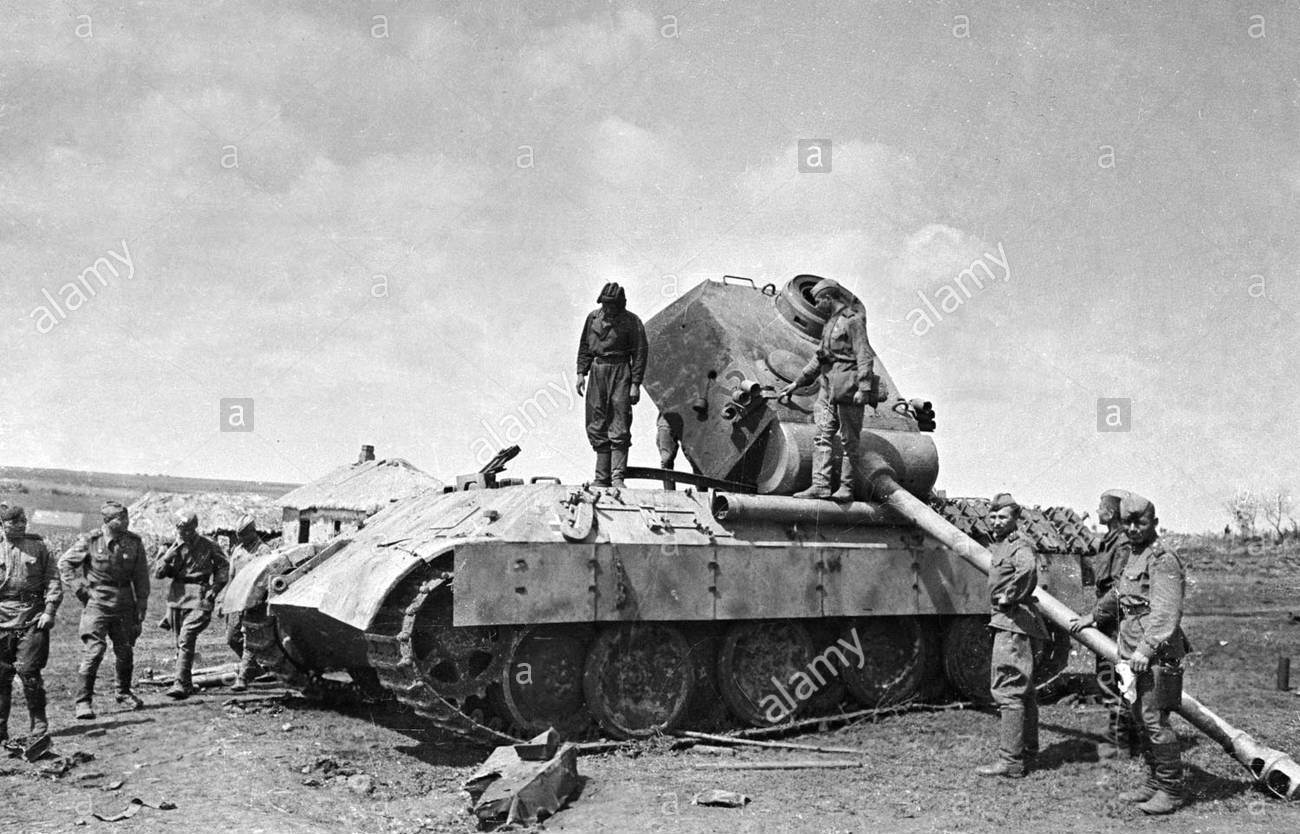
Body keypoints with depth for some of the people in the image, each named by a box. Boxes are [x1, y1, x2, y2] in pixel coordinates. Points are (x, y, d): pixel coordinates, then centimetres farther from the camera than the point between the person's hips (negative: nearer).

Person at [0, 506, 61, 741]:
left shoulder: (38, 547, 8)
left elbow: (53, 580, 5)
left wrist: (50, 611, -6)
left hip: (33, 618, -1)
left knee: (28, 671, -8)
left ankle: (38, 724, 4)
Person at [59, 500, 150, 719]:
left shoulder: (134, 543, -1)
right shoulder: (90, 541, -8)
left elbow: (141, 578, 5)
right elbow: (64, 563, 3)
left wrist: (141, 607, 3)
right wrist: (79, 589, -4)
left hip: (124, 604, 3)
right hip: (97, 603, -3)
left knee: (126, 651, 11)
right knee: (93, 651, -10)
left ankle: (124, 692, 32)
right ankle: (83, 702, -3)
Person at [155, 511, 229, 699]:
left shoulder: (208, 546, -1)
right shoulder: (173, 547, 8)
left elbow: (222, 568, 10)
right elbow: (158, 574, 1)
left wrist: (213, 591, -2)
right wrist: (171, 554, -13)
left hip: (199, 598, -5)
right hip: (176, 596, 5)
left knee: (186, 639, -17)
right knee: (180, 642, 11)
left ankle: (181, 684, -17)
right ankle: (187, 684, 23)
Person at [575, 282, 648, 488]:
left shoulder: (631, 322, -5)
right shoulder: (593, 318, 8)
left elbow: (640, 353, -5)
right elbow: (585, 346, 16)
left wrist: (636, 384, -10)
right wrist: (581, 372, 8)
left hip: (620, 372, -5)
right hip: (597, 371, 5)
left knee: (619, 429, -8)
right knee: (597, 427, 6)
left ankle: (617, 477, -8)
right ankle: (602, 477, 12)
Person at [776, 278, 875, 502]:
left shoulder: (852, 320, -7)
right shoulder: (829, 323, 20)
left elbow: (865, 356, -13)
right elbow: (818, 358, 27)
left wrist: (863, 388, -22)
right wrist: (797, 383, 27)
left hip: (847, 387, -8)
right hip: (828, 386, 8)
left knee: (848, 439, -1)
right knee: (823, 436, 0)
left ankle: (848, 487, 4)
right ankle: (820, 485, -3)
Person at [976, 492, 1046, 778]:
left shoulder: (1018, 544, -14)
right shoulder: (999, 545, 15)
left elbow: (1028, 567, -37)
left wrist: (1011, 596, -25)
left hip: (1013, 622, -11)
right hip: (1009, 622, 11)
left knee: (1007, 689, -9)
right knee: (1023, 690, 16)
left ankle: (1010, 760, -8)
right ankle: (1027, 753, 26)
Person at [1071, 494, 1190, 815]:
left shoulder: (1163, 560, -14)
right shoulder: (1135, 558, 18)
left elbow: (1166, 613, -24)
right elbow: (1117, 593, 36)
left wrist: (1146, 648, -31)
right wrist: (1092, 617, 47)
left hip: (1156, 655, -10)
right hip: (1135, 654, 10)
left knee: (1155, 720, -8)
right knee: (1142, 718, 14)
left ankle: (1171, 790, 0)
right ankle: (1154, 782, 24)